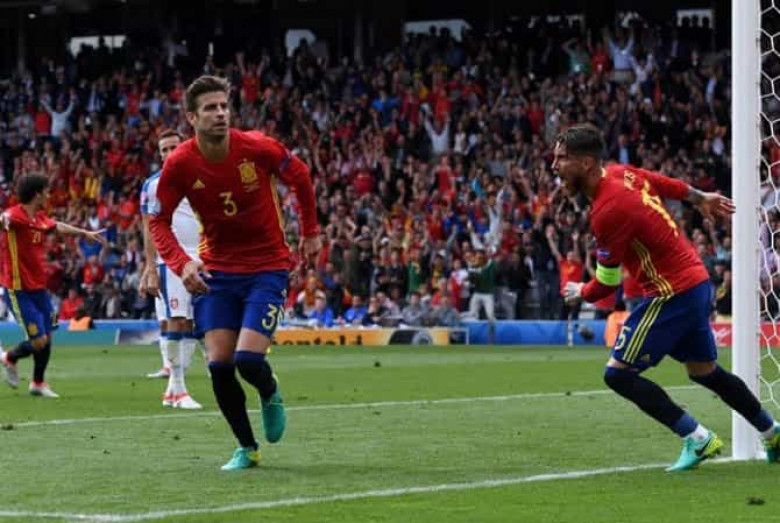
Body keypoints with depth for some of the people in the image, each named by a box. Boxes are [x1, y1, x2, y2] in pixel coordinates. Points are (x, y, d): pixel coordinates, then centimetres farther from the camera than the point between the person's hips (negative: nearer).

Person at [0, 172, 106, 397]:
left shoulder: (40, 218, 9)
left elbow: (57, 226, 31)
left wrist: (85, 233, 46)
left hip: (39, 288, 8)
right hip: (18, 290, -8)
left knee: (47, 337, 11)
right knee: (38, 341, -9)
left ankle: (38, 383, 31)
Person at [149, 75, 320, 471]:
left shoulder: (257, 148, -15)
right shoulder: (179, 164, -12)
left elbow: (299, 176, 4)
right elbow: (159, 221, -4)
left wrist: (311, 232, 9)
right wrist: (181, 263, -21)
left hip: (268, 267, -2)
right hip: (216, 271, 2)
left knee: (248, 360, -17)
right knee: (219, 363, -6)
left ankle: (270, 395, 21)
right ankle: (246, 448, 13)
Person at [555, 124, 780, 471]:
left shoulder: (607, 211, -25)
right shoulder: (621, 173, 0)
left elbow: (606, 284, -16)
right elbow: (671, 186, 19)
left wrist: (579, 293, 5)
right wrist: (701, 198, 37)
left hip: (672, 294, -9)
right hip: (697, 282, 9)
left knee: (618, 373, -8)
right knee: (704, 371, 24)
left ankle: (698, 439, -5)